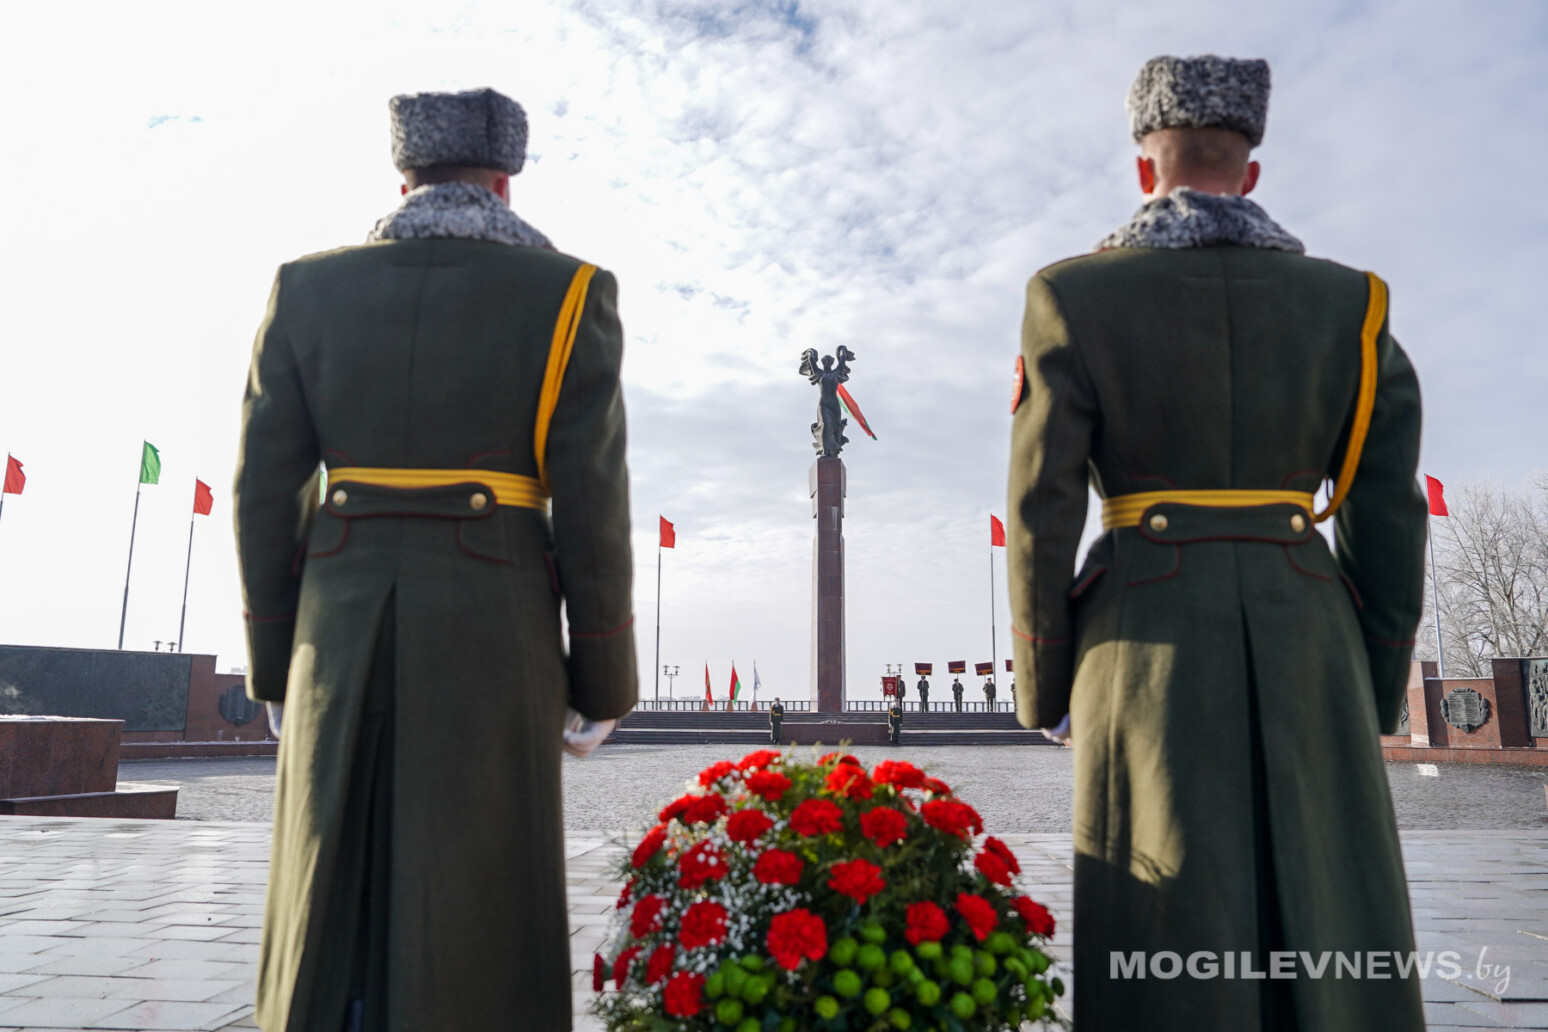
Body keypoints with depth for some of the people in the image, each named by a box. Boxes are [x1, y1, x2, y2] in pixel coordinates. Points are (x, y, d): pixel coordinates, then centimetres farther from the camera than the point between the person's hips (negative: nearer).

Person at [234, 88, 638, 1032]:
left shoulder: (311, 291, 6)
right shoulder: (567, 294, -2)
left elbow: (267, 491, 4)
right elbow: (593, 505, -7)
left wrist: (279, 667, 13)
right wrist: (602, 685, 1)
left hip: (345, 627, 3)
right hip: (493, 631, -3)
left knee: (337, 912, 13)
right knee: (474, 930, 4)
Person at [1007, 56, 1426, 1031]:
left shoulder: (1073, 297, -3)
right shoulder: (1351, 302, 6)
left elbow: (1042, 514, -6)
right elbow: (1388, 522, 4)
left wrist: (1041, 699, 3)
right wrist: (1375, 701, 13)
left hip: (1147, 642, -2)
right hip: (1305, 645, 3)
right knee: (1329, 935, 10)